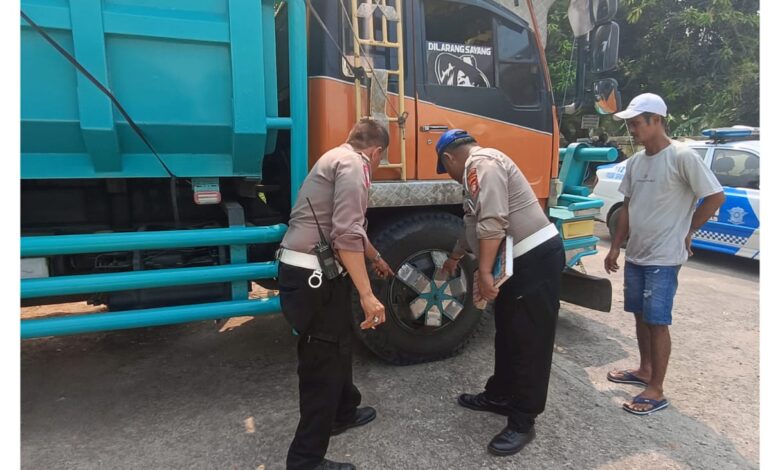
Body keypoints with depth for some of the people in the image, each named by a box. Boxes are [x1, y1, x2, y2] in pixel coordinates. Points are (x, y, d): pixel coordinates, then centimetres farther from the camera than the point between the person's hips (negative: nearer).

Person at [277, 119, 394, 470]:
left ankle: (343, 412, 44)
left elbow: (349, 228, 34)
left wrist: (377, 259, 46)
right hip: (313, 275, -10)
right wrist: (367, 295, -23)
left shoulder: (338, 158, 22)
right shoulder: (353, 164, -11)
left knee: (337, 344, 24)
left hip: (308, 270, 10)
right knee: (322, 362, -1)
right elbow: (347, 234, -23)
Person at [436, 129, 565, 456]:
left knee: (530, 340, -2)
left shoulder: (482, 163, -13)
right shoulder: (479, 168, 21)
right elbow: (477, 225, 33)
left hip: (537, 257, -11)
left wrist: (484, 272, -25)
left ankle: (522, 423, 9)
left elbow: (492, 223, -25)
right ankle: (500, 396, 35)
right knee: (508, 332, 19)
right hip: (521, 260, 11)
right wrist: (454, 257, 44)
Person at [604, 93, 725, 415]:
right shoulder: (635, 161, 8)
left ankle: (656, 391, 9)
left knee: (657, 322, -2)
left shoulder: (682, 157, -14)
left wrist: (686, 232, -3)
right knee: (641, 316, 17)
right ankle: (644, 370, 34)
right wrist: (615, 247, 12)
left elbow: (715, 196, -10)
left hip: (663, 258, -7)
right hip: (635, 255, 7)